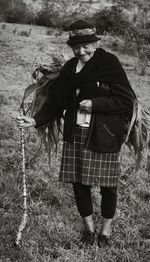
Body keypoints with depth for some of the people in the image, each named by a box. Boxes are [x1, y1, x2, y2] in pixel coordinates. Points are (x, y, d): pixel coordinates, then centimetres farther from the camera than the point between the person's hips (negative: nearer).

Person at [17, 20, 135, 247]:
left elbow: (126, 99, -11)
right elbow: (56, 101, 6)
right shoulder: (69, 68, 6)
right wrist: (36, 120, -8)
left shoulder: (109, 64, -9)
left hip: (104, 136, -4)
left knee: (107, 185, 7)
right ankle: (88, 227, 32)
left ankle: (106, 229, 30)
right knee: (79, 182, 9)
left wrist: (94, 104, -17)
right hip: (76, 135, 4)